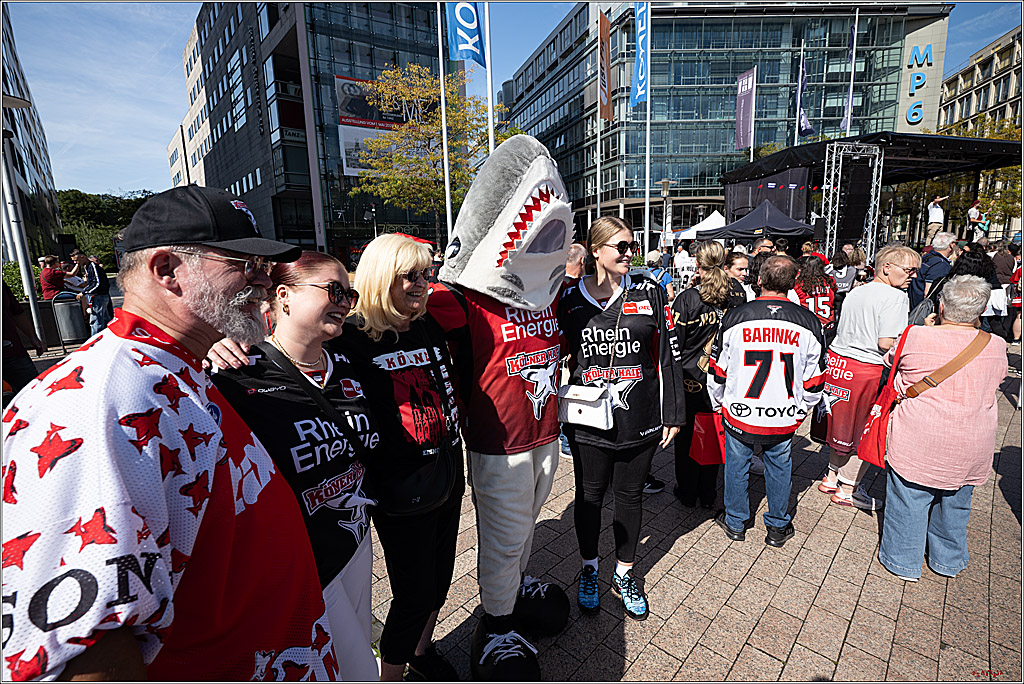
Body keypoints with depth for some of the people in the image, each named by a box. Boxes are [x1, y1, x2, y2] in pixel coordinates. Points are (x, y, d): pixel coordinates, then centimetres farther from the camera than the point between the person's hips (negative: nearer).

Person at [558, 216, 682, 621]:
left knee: (629, 496, 15)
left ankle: (624, 575, 37)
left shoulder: (648, 293, 0)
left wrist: (672, 414, 2)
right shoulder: (571, 299, -1)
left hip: (640, 418, 1)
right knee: (589, 496, 14)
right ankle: (589, 570, 39)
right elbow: (559, 357, 6)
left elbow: (664, 356, 2)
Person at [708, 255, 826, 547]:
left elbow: (717, 372, -4)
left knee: (736, 466, 17)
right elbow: (814, 381, 1)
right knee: (779, 468, 20)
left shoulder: (735, 318, -12)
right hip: (784, 419, 2)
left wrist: (718, 403, 11)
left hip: (739, 414, -1)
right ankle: (778, 527, 37)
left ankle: (736, 522, 35)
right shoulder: (809, 322, -7)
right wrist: (801, 410, 17)